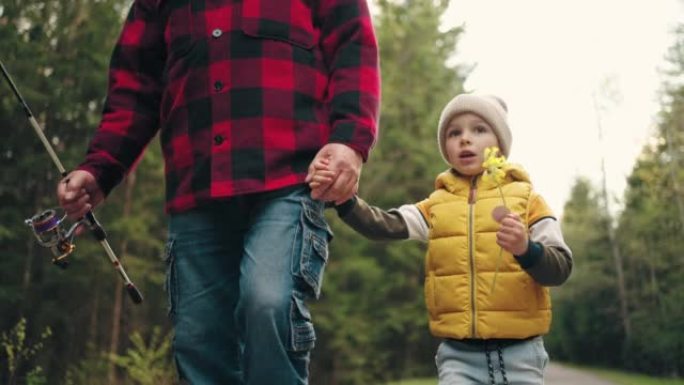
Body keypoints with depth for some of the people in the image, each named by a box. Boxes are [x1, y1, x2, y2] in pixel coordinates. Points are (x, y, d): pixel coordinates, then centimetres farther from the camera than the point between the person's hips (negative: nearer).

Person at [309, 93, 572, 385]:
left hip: (517, 352, -1)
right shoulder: (435, 206, 9)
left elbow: (561, 268, -4)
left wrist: (526, 248, -25)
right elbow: (383, 226, -8)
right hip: (459, 354, 1)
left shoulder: (526, 198, 3)